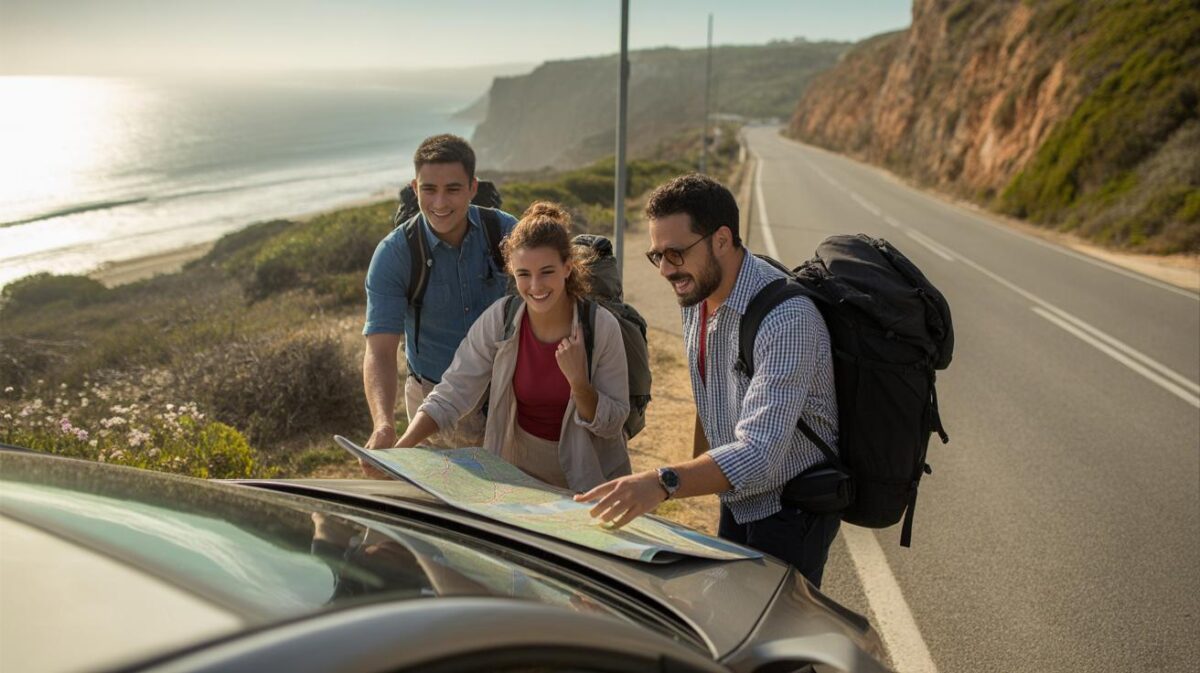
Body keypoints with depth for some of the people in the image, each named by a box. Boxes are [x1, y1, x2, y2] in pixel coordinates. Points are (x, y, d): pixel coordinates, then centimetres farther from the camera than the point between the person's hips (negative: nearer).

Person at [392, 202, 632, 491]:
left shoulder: (602, 326, -17)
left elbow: (613, 423, -10)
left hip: (589, 474, -1)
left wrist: (578, 380, -28)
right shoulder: (499, 320, -13)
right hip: (519, 464, 2)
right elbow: (450, 395, -13)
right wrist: (397, 450, -27)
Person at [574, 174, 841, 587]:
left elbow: (760, 454, -40)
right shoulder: (697, 294, -3)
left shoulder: (786, 318, -31)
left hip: (791, 511, -8)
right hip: (738, 501, 8)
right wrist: (701, 474, 13)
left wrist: (664, 483, -52)